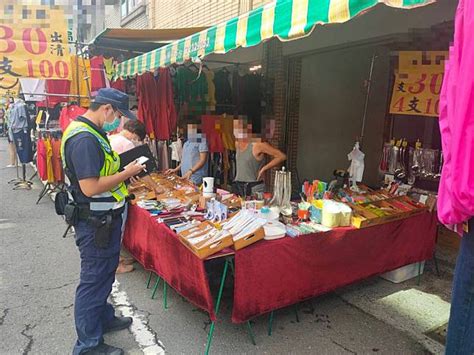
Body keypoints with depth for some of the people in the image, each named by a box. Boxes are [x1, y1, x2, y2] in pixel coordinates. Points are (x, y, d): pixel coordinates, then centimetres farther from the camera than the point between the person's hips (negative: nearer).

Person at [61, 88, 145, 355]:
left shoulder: (92, 133, 10)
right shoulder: (84, 139, -24)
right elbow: (90, 187, -29)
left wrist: (123, 173, 7)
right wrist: (126, 174, -18)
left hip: (105, 219, 10)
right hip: (95, 223, -10)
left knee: (104, 274, 24)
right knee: (94, 280, 4)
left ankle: (104, 318, 44)